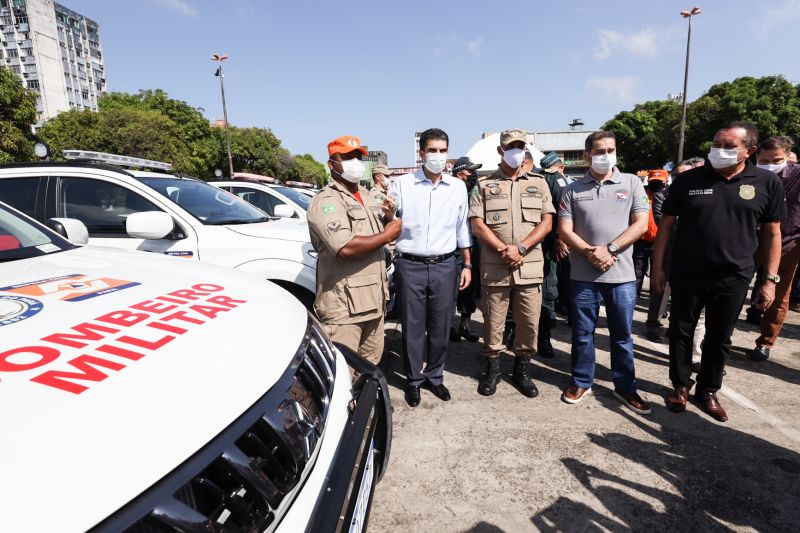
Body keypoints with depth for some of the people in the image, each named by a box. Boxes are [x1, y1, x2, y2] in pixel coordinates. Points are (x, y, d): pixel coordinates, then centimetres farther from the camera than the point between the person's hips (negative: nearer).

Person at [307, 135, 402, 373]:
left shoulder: (366, 196, 17)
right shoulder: (326, 200, -12)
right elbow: (346, 247, -26)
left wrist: (389, 216, 4)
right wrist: (386, 235, -13)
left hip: (373, 298, 9)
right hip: (344, 304, -8)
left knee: (371, 360, 20)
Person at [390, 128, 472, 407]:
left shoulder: (458, 187, 8)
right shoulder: (402, 184, 1)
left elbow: (462, 229, 14)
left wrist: (467, 264, 12)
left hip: (444, 266, 2)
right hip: (411, 266, -2)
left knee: (440, 327, 10)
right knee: (412, 327, 6)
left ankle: (435, 375, 30)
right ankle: (414, 379, 25)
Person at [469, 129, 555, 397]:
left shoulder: (538, 183, 12)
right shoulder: (484, 185, 6)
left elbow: (546, 223, 4)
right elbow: (477, 224, -2)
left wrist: (520, 248, -11)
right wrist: (503, 250, -14)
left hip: (530, 267, 2)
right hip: (494, 267, -1)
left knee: (529, 322, 7)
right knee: (493, 322, 7)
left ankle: (522, 368, 26)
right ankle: (492, 368, 25)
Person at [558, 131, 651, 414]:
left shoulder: (632, 183, 4)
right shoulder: (573, 190, 4)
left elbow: (640, 224, -2)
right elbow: (564, 230, -1)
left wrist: (609, 249, -14)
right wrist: (591, 253, -14)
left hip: (622, 274, 0)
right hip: (583, 275, 0)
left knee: (622, 335, 11)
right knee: (582, 333, 11)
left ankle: (625, 387, 27)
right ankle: (581, 382, 27)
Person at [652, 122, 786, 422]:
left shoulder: (767, 183, -1)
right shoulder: (689, 180, -3)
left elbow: (772, 234, 4)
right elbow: (666, 224, 1)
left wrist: (770, 279, 0)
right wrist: (658, 266, -3)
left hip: (734, 278, 1)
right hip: (687, 274, 0)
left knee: (720, 338, 12)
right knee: (681, 332, 10)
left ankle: (708, 391, 30)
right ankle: (681, 386, 27)